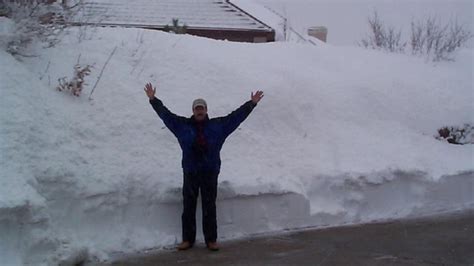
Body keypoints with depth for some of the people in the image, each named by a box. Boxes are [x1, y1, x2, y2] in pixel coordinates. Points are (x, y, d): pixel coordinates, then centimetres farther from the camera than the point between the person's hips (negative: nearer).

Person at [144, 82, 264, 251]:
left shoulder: (218, 125, 5)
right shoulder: (183, 125, 5)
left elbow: (236, 116, 5)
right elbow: (165, 114, 7)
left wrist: (252, 104, 2)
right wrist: (153, 100, 5)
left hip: (210, 173, -1)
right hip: (190, 173, 1)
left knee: (209, 208, 3)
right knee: (188, 207, 5)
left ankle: (211, 240, 9)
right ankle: (188, 239, 13)